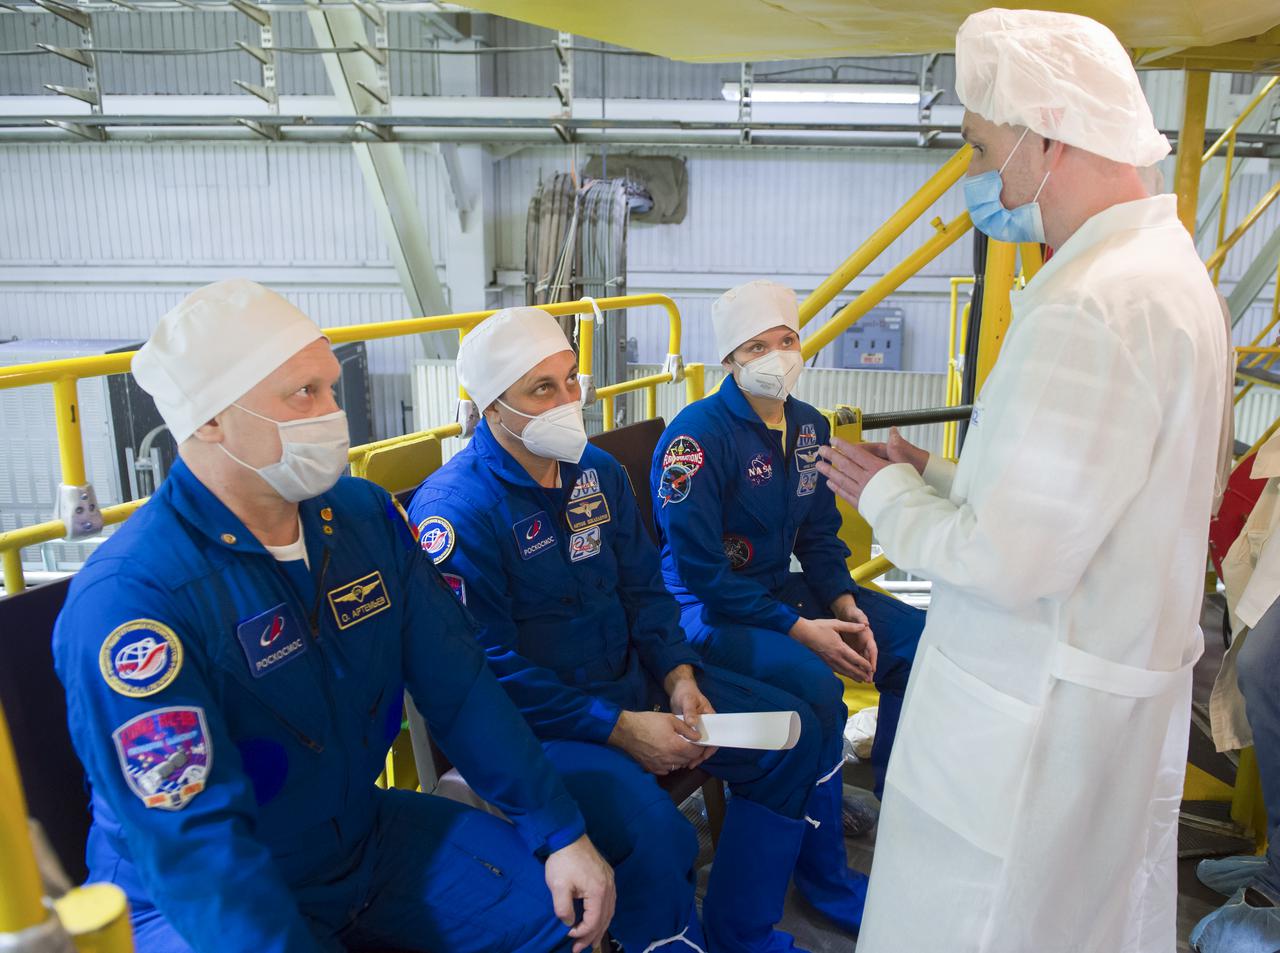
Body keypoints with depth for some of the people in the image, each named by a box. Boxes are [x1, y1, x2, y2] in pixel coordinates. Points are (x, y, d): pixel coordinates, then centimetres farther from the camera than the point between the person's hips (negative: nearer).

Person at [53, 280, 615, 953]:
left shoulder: (364, 514, -6)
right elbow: (195, 845, -27)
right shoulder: (128, 598, -25)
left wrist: (561, 834, -4)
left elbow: (459, 685, -3)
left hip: (367, 836, 5)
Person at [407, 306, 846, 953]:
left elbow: (643, 589, 10)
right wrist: (618, 729, -21)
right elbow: (489, 669, -20)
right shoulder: (454, 510, -18)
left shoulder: (598, 471, 6)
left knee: (790, 732, 2)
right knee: (653, 828, -32)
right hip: (530, 722, -7)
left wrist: (679, 676, -7)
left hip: (631, 680, 8)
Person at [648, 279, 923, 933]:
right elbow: (700, 572, -20)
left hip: (779, 589, 8)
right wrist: (799, 629, -22)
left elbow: (820, 535, 13)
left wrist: (845, 604, -6)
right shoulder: (698, 435, -17)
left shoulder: (808, 427, 6)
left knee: (913, 638, -2)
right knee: (814, 682, -31)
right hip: (708, 610, -7)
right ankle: (826, 877, -8)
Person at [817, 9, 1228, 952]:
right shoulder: (1165, 264, 9)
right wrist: (935, 478, 5)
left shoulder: (1092, 308, -26)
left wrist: (890, 496, -10)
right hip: (1118, 686, 10)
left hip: (1035, 718, -10)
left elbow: (1012, 561, -26)